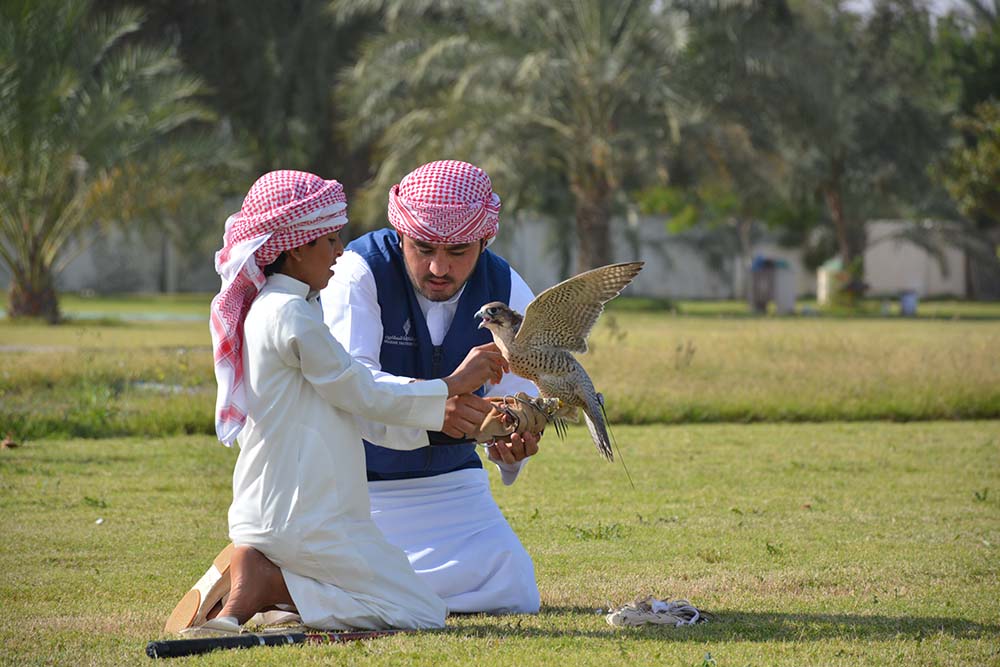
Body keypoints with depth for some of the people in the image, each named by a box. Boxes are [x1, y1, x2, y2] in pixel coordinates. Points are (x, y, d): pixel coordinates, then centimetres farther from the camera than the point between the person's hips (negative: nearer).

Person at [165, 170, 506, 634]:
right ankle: (265, 584, -13)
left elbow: (349, 395, 19)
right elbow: (365, 398, -10)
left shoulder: (265, 308, 14)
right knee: (424, 613, -5)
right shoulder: (291, 314, -16)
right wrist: (452, 384, 1)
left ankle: (259, 577, 2)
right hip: (304, 522, -10)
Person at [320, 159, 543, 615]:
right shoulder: (361, 272, -20)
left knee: (514, 594, -8)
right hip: (360, 483, -4)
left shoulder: (507, 292, -6)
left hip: (451, 480, 4)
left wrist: (512, 446, -39)